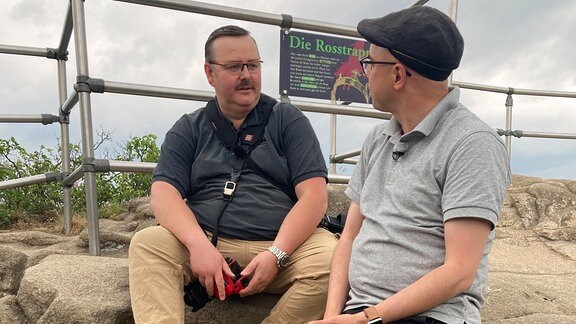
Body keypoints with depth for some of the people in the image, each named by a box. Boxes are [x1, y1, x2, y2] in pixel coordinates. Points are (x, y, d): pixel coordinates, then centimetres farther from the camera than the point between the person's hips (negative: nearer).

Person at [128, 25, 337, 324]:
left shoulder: (288, 120, 7)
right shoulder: (188, 129, 12)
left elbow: (314, 195, -3)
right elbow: (164, 194, -1)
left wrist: (276, 254, -16)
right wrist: (199, 245, -20)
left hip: (283, 244, 0)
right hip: (208, 244, 1)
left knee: (332, 258, -28)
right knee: (146, 244, -24)